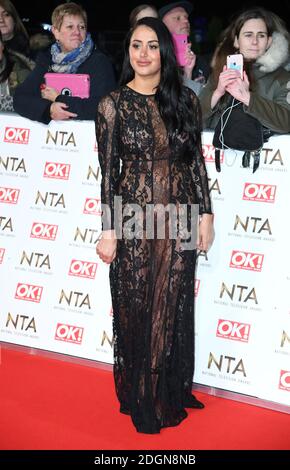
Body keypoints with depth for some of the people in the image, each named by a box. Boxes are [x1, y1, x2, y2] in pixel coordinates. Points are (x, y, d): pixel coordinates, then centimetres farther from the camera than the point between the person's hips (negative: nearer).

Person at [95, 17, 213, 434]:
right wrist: (109, 230, -6)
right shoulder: (114, 105, -4)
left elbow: (196, 162, 7)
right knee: (136, 309, 8)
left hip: (179, 218, 2)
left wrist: (206, 214, 4)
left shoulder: (185, 100, 3)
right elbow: (108, 171, -4)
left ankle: (172, 392, 30)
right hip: (134, 219, -2)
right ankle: (140, 398, 24)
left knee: (174, 309, 12)